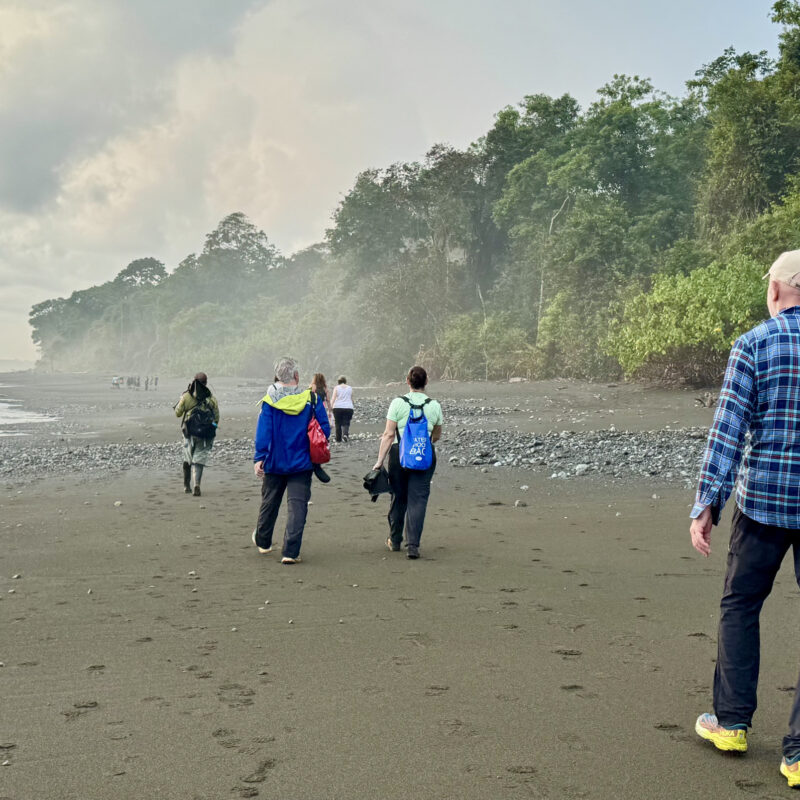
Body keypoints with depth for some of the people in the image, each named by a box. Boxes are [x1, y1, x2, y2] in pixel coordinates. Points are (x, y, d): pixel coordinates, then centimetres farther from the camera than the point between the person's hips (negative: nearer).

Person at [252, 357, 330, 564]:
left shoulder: (269, 401, -7)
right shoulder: (312, 399, -6)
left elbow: (263, 432, -12)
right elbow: (325, 430, -5)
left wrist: (259, 458, -10)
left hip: (274, 463, 1)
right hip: (302, 463, -1)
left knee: (269, 502, 18)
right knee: (297, 505, 0)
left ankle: (263, 542, 38)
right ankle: (290, 552, -8)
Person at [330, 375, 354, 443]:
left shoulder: (337, 388, 3)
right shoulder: (350, 388, 9)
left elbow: (333, 399, -6)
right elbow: (352, 399, 15)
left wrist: (331, 407, -5)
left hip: (337, 407, -1)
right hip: (348, 407, 1)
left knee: (338, 423, 8)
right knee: (346, 423, 0)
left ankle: (338, 438, 12)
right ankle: (345, 434, -25)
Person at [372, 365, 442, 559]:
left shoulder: (398, 403, -4)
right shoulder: (434, 406, 3)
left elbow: (388, 434, -7)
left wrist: (380, 460, -4)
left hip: (399, 454, 0)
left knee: (398, 497, 13)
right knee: (418, 499, 2)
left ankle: (394, 541, 26)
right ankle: (412, 545, -6)